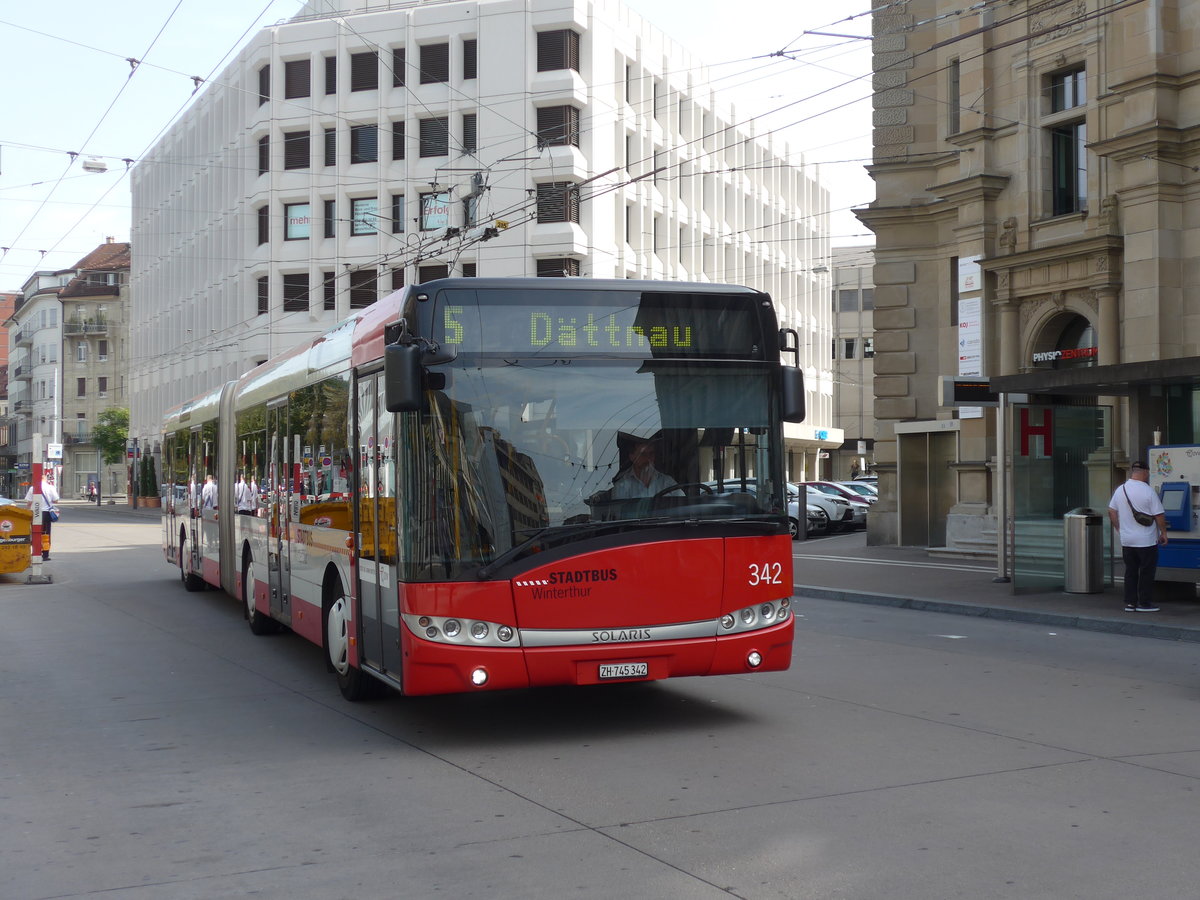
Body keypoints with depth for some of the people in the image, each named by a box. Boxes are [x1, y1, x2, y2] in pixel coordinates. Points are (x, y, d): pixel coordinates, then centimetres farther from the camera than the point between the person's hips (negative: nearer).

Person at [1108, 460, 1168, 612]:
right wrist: (1163, 533, 0)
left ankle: (1130, 603, 13)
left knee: (1130, 571, 12)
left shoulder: (1120, 490, 3)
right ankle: (1144, 603, 8)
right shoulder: (1148, 491, -15)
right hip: (1147, 541, -5)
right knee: (1147, 573, 4)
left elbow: (1111, 512, 10)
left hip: (1127, 541, 5)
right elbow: (1159, 515, -12)